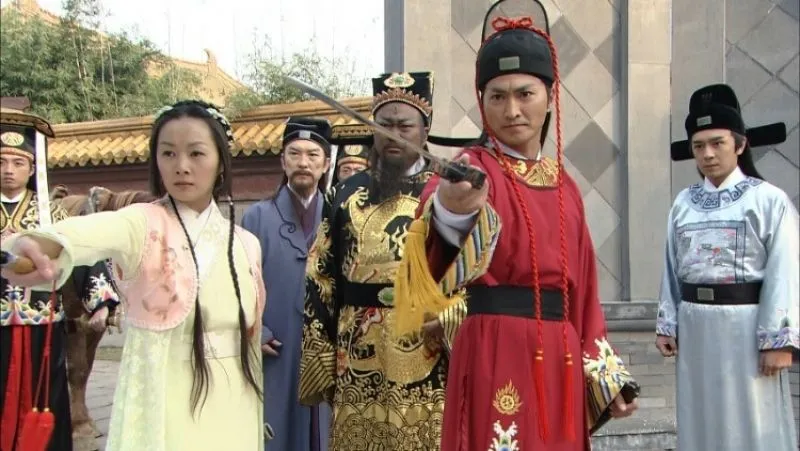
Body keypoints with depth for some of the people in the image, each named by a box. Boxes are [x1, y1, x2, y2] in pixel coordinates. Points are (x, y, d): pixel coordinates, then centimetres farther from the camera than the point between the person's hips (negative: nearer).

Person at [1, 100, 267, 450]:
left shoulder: (245, 245, 4)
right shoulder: (143, 224, -9)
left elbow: (250, 341, 11)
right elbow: (93, 231, -32)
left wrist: (257, 420, 13)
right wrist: (34, 246, -52)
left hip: (230, 414, 4)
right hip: (162, 412, -4)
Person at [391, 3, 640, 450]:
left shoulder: (565, 186, 12)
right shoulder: (473, 170, -7)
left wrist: (607, 376, 14)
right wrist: (450, 213, -52)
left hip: (560, 361, 6)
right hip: (496, 357, -6)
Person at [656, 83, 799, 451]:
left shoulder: (769, 200, -6)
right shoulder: (683, 203, 7)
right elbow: (672, 270, 11)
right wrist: (667, 325, 9)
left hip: (747, 323, -4)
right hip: (694, 324, 5)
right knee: (703, 419, 13)